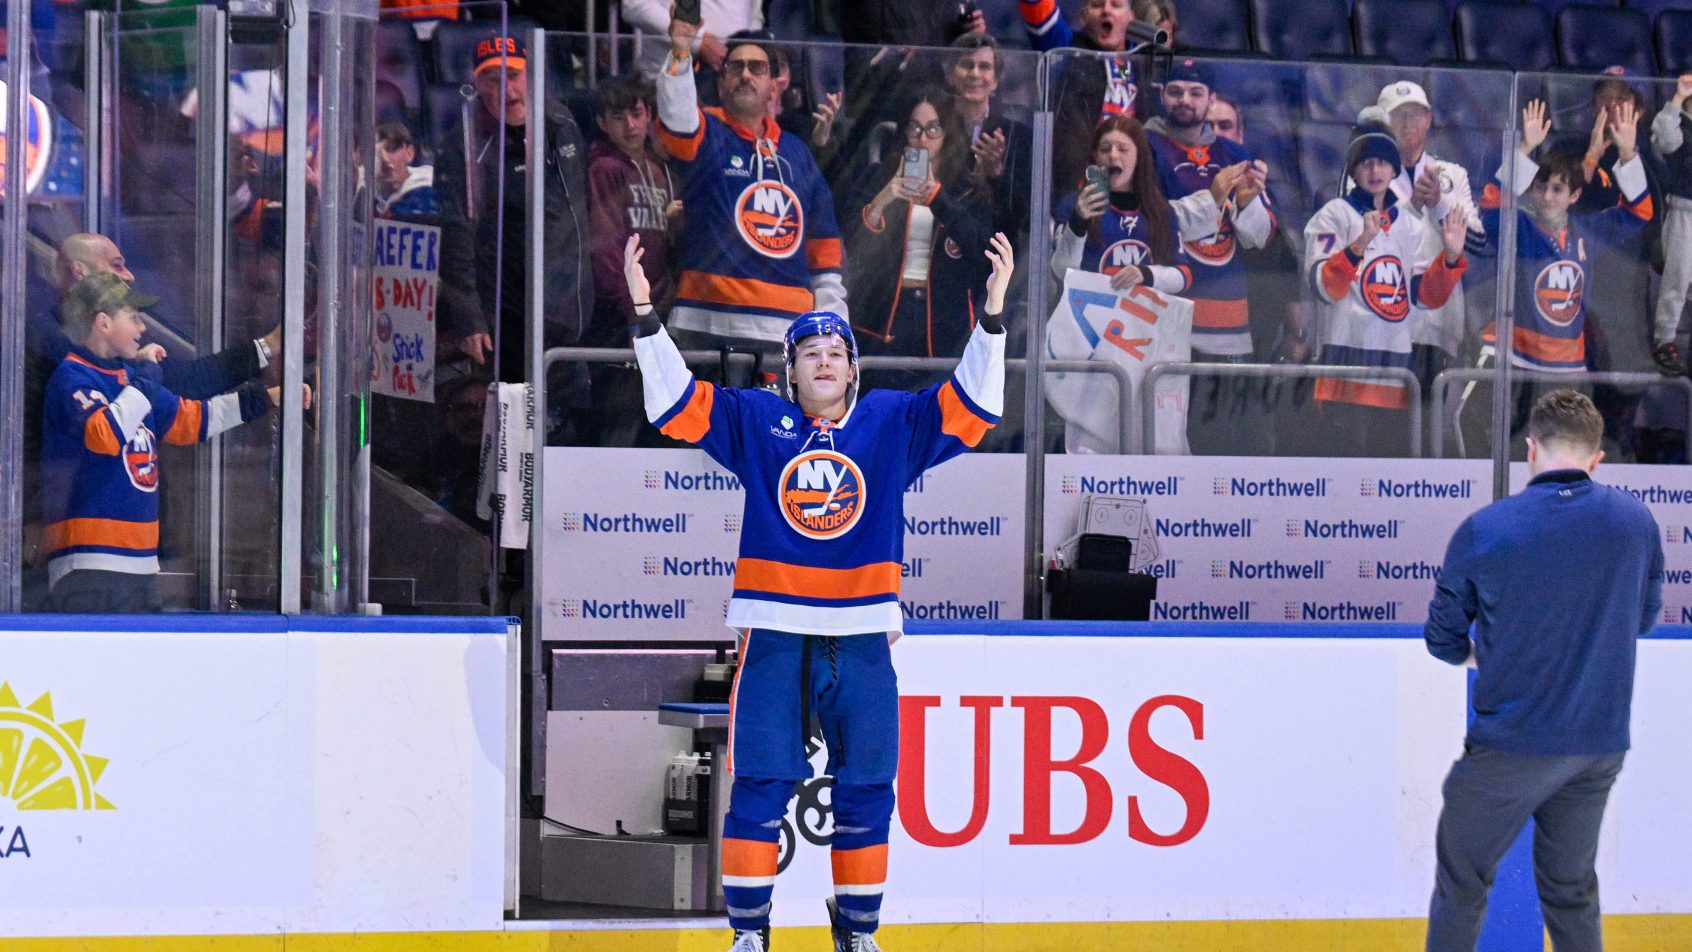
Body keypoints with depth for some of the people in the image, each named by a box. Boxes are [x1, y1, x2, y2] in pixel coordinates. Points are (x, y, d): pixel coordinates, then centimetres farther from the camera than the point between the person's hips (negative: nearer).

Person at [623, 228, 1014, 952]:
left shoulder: (893, 423, 6)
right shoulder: (755, 421, 5)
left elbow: (971, 403, 1)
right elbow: (675, 401, 1)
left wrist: (992, 313, -9)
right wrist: (645, 313, -9)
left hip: (861, 635, 1)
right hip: (775, 634, -1)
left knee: (867, 791, 5)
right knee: (760, 790, -3)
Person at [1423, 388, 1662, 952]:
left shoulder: (1481, 532, -11)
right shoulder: (1636, 522, -3)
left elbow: (1444, 641, -1)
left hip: (1512, 743, -4)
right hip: (1600, 743, 4)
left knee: (1461, 883, 9)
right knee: (1571, 888, 17)